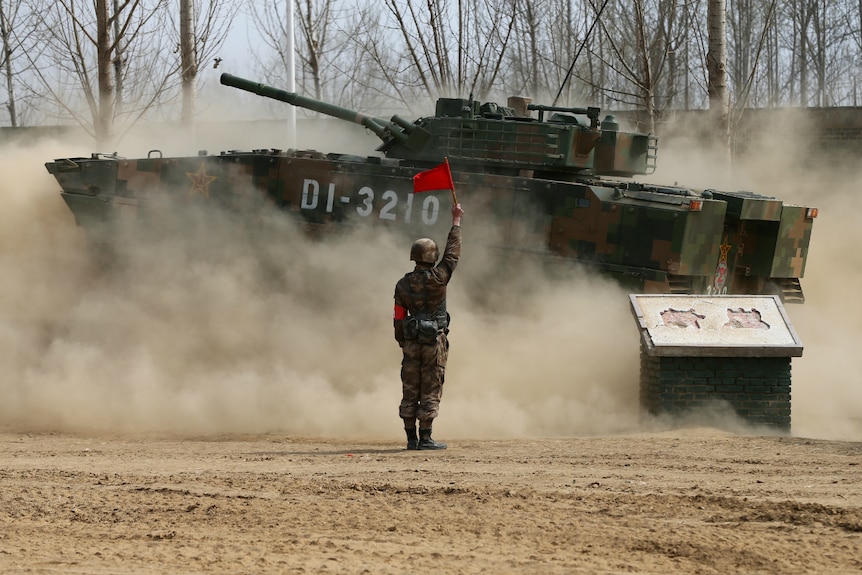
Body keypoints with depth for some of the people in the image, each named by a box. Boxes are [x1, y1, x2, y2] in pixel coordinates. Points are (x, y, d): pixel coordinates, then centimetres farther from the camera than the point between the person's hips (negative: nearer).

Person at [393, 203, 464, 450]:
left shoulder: (403, 284, 1)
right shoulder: (437, 278, -11)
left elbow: (399, 318, 6)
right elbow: (452, 253, -2)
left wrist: (402, 343, 16)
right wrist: (456, 222, 7)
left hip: (411, 341, 4)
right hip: (435, 341, -4)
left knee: (410, 391, 7)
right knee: (430, 391, -1)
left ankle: (411, 438, 8)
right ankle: (425, 438, -3)